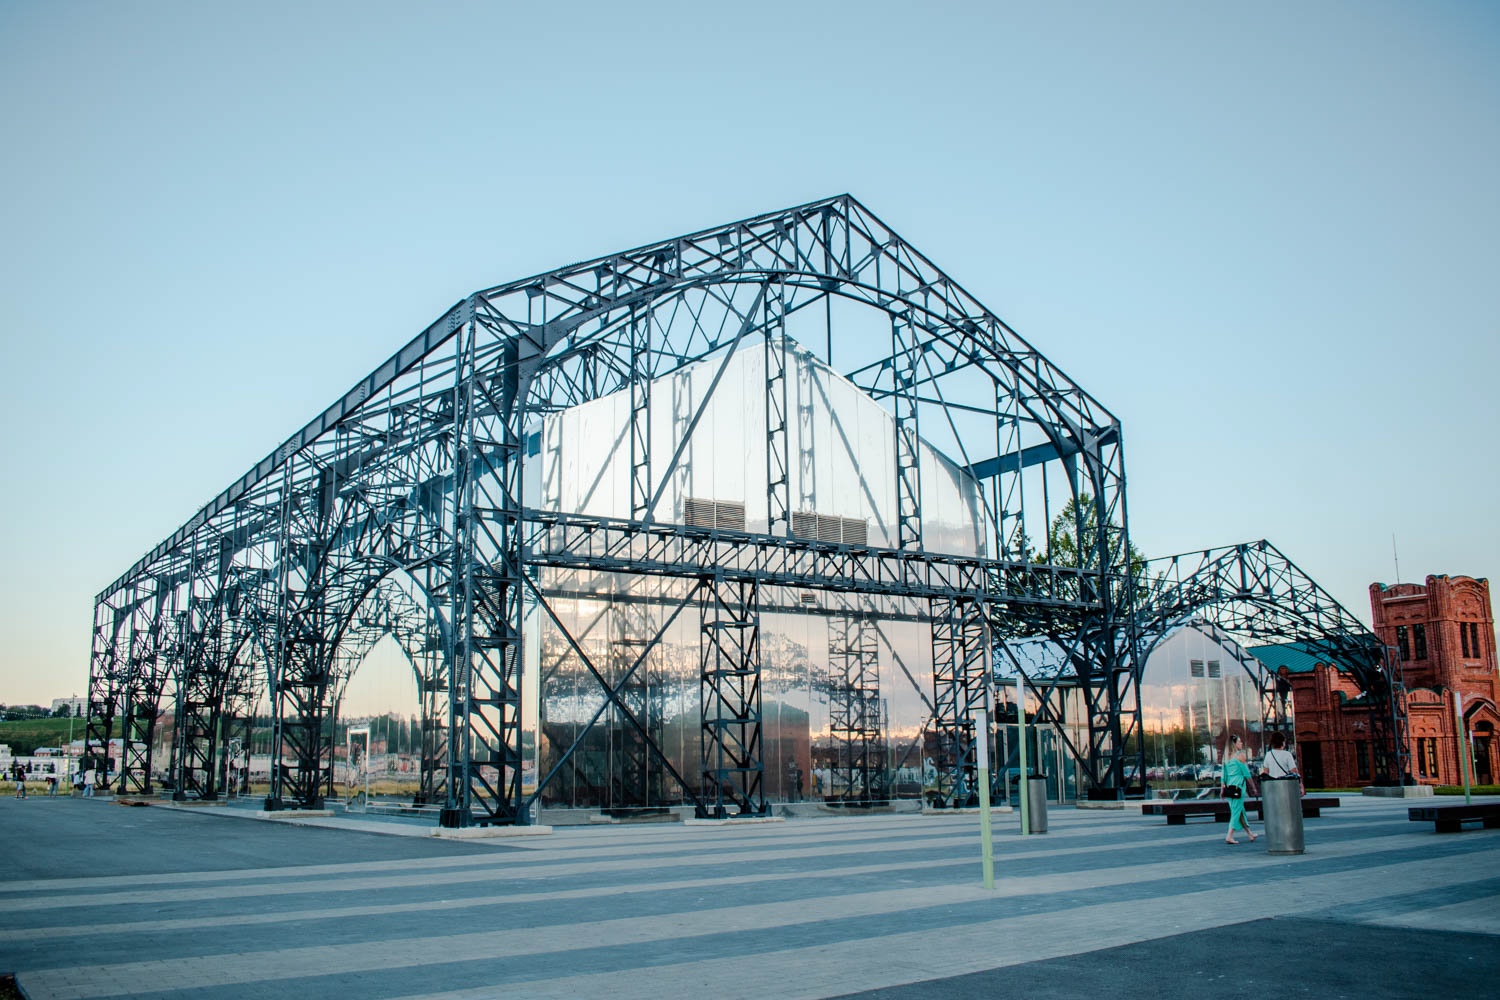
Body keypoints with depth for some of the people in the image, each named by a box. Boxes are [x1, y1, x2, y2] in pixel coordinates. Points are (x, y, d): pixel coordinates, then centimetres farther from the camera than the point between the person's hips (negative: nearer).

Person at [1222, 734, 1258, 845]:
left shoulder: (1227, 757, 11)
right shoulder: (1240, 755, -8)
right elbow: (1246, 773, -7)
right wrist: (1253, 787, 2)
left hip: (1229, 787, 7)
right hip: (1239, 786, -7)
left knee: (1241, 811, 15)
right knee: (1236, 811, -4)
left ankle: (1250, 835, 26)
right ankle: (1229, 836, -8)